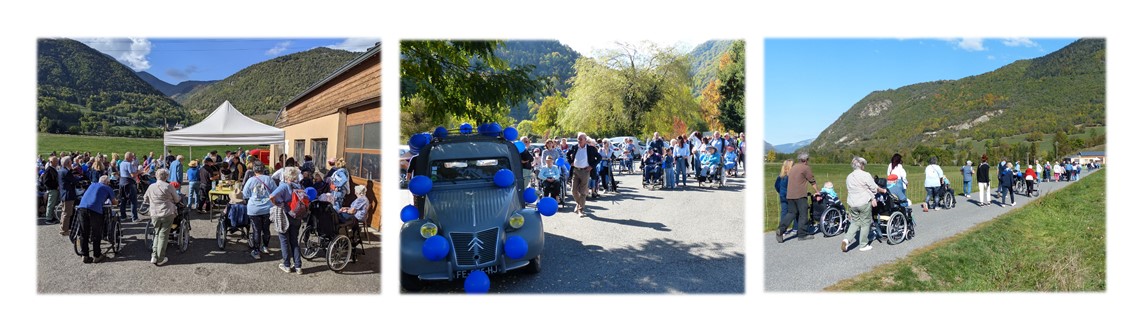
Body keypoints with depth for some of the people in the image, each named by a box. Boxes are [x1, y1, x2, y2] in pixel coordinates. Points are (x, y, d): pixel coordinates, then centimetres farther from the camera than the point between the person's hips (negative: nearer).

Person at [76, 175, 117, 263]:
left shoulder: (93, 184, 32)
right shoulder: (108, 188, 20)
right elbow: (114, 202, 30)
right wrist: (116, 202, 53)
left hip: (82, 206, 4)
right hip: (95, 209, -4)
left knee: (84, 233, 11)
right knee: (96, 234, 6)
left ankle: (85, 256, 14)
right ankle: (97, 256, 11)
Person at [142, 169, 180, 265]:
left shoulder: (151, 187, 5)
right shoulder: (168, 187, -7)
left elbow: (145, 200, 18)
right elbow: (177, 200, 2)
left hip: (154, 215, 4)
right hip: (167, 214, -4)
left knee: (157, 234, 18)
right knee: (163, 235, 3)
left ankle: (154, 256, 11)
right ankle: (160, 259, 7)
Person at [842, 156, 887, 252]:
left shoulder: (849, 177, 10)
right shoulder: (865, 175, -9)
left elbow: (849, 190, 12)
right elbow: (874, 188, -3)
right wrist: (883, 190, 16)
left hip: (852, 204, 5)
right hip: (864, 202, -5)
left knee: (855, 223, 15)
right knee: (865, 223, 7)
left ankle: (846, 239, -4)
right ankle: (864, 245, 13)